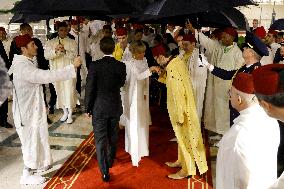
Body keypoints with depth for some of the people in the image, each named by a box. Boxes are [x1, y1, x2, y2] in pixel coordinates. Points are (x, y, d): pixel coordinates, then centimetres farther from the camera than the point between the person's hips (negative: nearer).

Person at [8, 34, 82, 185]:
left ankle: (38, 163, 44)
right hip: (27, 110, -10)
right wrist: (72, 66, -35)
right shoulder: (23, 67, -28)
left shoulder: (28, 62, 4)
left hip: (33, 107, 10)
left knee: (37, 137, 24)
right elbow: (47, 76, -36)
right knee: (31, 140, 5)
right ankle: (27, 175, 22)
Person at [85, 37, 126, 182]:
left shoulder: (94, 66, -15)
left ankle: (105, 171, 9)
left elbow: (89, 89, -12)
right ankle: (110, 161, 42)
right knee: (113, 137, 21)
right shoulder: (121, 66, -8)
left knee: (101, 140, 6)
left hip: (99, 108, -3)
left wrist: (88, 108, -1)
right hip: (115, 107, 3)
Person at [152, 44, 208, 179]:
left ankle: (187, 170, 20)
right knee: (182, 136, 22)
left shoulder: (171, 68, -26)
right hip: (184, 106, 9)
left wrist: (179, 116, -21)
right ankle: (182, 161, 40)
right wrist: (162, 75, 7)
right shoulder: (177, 60, 2)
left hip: (181, 109, -9)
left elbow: (178, 93, -26)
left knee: (185, 138, 5)